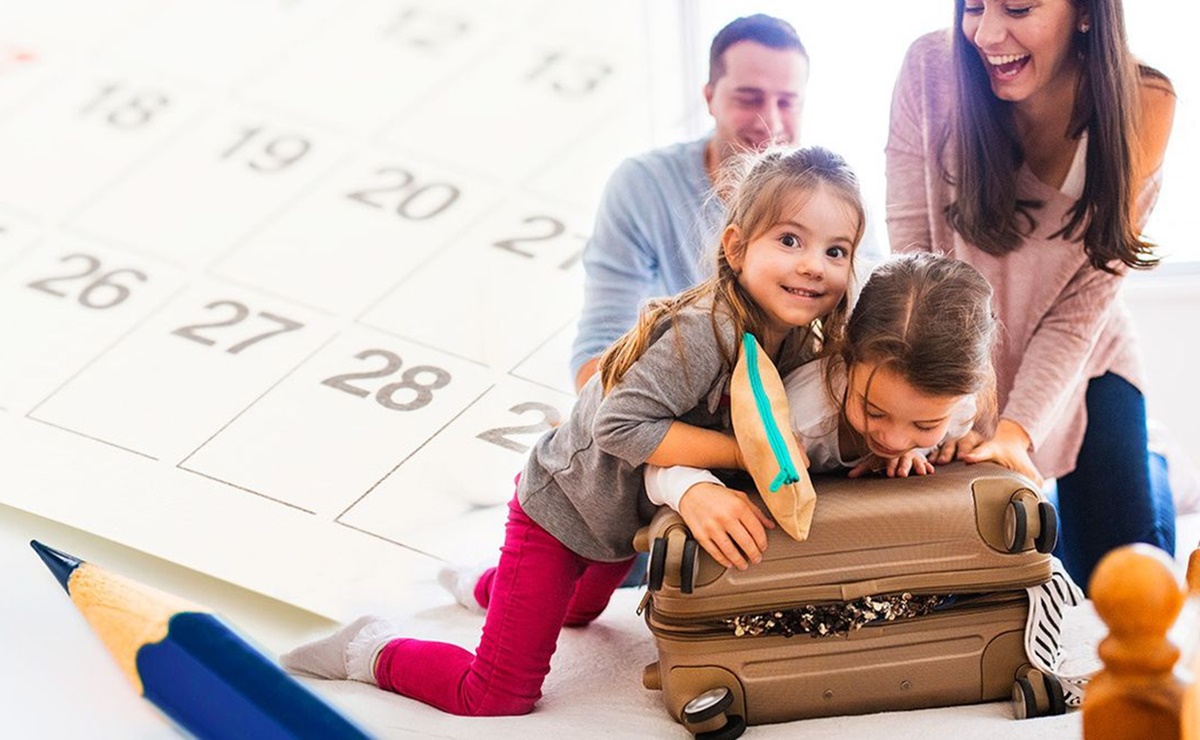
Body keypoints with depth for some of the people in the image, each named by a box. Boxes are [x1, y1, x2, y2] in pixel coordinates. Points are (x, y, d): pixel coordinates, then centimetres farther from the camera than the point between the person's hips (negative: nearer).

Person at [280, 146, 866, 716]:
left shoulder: (800, 342, -13)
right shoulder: (704, 332, -37)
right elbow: (622, 425, -40)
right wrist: (746, 450, -38)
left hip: (627, 516, 9)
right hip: (561, 512, -9)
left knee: (578, 611, 39)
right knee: (498, 699, -6)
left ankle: (489, 586, 66)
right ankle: (369, 653, 14)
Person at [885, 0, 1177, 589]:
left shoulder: (1140, 105, -21)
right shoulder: (932, 70, -23)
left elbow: (1084, 301, -18)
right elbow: (911, 246, -21)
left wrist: (1017, 429, -29)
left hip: (1079, 363, 0)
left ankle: (1151, 471, 35)